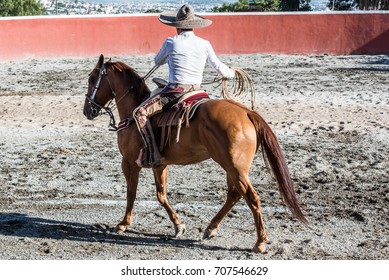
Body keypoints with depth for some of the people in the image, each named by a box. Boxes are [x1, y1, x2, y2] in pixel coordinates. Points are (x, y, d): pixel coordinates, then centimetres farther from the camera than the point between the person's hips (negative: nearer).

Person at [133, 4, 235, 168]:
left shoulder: (171, 42, -4)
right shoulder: (204, 44, 5)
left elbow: (157, 62, 14)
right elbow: (219, 67, 14)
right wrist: (231, 74, 36)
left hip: (176, 90, -6)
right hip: (197, 91, 6)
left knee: (140, 113, -7)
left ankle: (152, 155, -19)